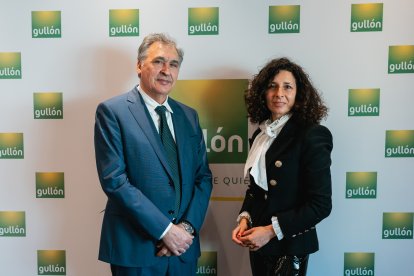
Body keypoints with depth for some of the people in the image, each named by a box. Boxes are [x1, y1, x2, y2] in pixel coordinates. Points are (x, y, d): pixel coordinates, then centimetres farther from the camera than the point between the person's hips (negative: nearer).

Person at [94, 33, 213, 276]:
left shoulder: (189, 116, 6)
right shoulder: (112, 111, -8)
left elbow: (203, 177, 5)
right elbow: (113, 179, -15)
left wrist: (188, 226, -8)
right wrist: (164, 229, -16)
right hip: (135, 247, -4)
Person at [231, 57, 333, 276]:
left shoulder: (312, 136, -15)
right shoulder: (260, 135, 4)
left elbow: (321, 204, -16)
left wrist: (272, 231, -18)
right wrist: (244, 218, -4)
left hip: (289, 246, -5)